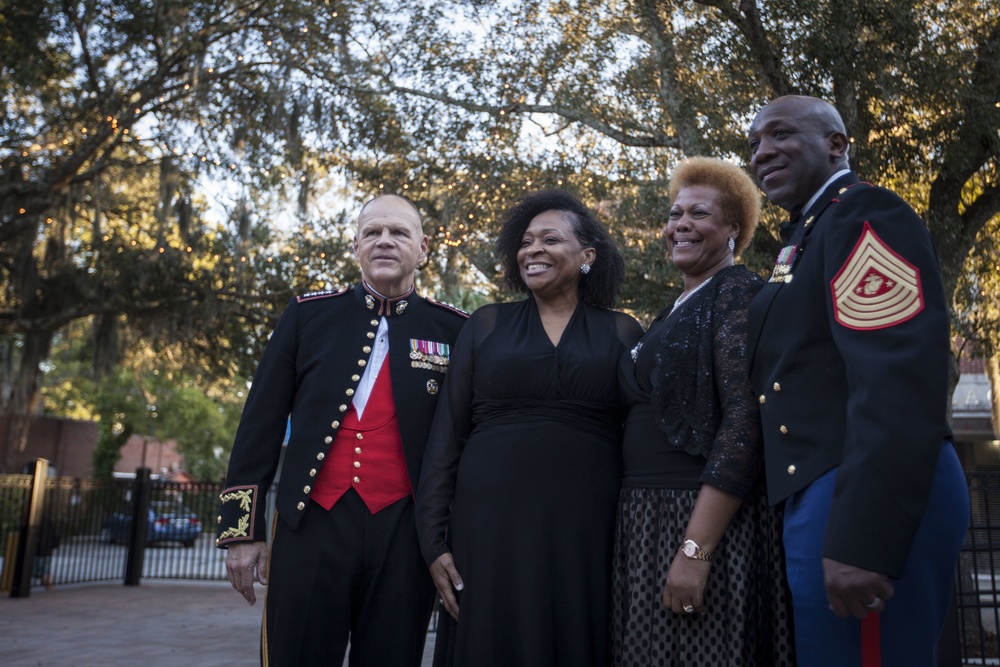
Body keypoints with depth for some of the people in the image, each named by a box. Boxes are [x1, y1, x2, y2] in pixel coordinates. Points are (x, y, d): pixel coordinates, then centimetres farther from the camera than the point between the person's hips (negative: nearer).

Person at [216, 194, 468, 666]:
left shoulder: (453, 330, 4)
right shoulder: (307, 314, 6)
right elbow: (260, 425, 6)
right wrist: (242, 527, 3)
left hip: (405, 533, 0)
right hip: (312, 529, 0)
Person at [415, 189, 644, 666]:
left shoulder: (622, 332, 6)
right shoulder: (486, 325, 6)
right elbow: (447, 436, 4)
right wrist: (435, 541, -2)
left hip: (587, 533, 0)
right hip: (490, 526, 0)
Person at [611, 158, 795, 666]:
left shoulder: (739, 293, -7)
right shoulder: (672, 314, 17)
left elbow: (745, 420, -18)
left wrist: (696, 549, -24)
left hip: (709, 522, -8)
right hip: (645, 523, 8)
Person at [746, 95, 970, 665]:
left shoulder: (864, 214, -8)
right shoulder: (811, 235, 20)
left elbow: (900, 379, -21)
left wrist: (860, 540, -27)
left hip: (872, 503, -10)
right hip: (823, 494, 10)